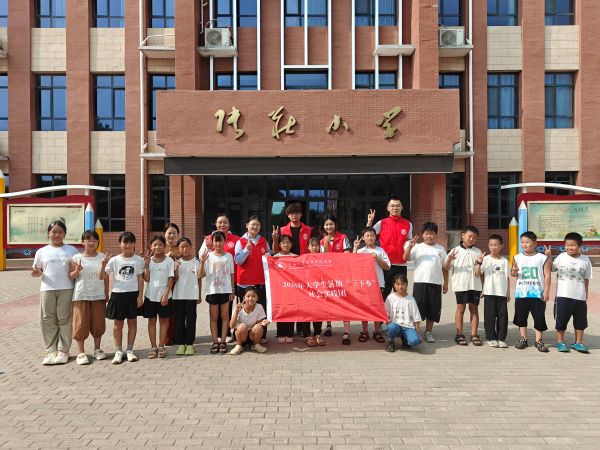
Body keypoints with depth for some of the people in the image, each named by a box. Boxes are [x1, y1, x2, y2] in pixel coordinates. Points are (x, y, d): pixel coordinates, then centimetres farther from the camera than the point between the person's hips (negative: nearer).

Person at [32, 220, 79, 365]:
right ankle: (50, 351, 11)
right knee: (48, 320, 3)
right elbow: (37, 270, 14)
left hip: (66, 289, -2)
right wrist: (37, 273, -9)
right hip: (47, 290, 2)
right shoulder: (41, 252, 11)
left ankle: (63, 351, 8)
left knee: (64, 320, 1)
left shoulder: (72, 250, 7)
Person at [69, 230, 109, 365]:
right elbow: (70, 277, 0)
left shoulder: (102, 257, 2)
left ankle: (97, 349, 23)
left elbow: (106, 277, 5)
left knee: (98, 323, 8)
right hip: (81, 296, -1)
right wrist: (77, 271, -21)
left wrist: (106, 294, 2)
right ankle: (81, 353, 10)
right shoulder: (77, 258, -3)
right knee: (81, 324, 1)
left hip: (98, 296, 2)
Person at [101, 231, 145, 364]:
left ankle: (129, 350, 18)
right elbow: (102, 277, -4)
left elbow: (140, 279, 1)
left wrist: (140, 296, -4)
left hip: (133, 294, 0)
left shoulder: (139, 260, 0)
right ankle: (118, 351, 17)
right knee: (118, 323, 7)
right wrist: (103, 265, -21)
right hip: (118, 294, 0)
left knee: (132, 322, 7)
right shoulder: (114, 260, -1)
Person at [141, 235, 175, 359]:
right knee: (151, 320, 7)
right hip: (150, 295, 2)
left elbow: (171, 279, -6)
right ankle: (153, 347, 14)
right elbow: (146, 279, -2)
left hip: (164, 295, -2)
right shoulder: (148, 260, 3)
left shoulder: (169, 260, -3)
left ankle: (161, 346, 14)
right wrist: (146, 265, -12)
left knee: (163, 320, 6)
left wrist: (166, 295, -12)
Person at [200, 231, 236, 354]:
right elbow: (202, 275, -4)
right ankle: (215, 342, 11)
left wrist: (232, 291, 3)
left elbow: (232, 274, 7)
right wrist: (202, 262, -20)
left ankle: (223, 341, 12)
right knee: (214, 317, 6)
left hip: (226, 290, 1)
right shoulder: (208, 256, 0)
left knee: (225, 316, 4)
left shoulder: (228, 256, 4)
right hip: (212, 290, -1)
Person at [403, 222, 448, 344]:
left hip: (436, 283, 2)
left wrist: (445, 283, 9)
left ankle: (428, 332, 21)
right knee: (418, 307, 0)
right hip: (420, 282, -2)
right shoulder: (417, 247, 3)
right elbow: (406, 258, -9)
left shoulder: (440, 249, 10)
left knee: (433, 309, 7)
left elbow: (444, 267, 13)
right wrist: (410, 246, -25)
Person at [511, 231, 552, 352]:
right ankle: (523, 338, 22)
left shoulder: (543, 258, -2)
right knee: (521, 317, 10)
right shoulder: (517, 258, 5)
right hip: (521, 293, 3)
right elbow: (514, 274, 10)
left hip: (537, 293, -3)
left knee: (539, 318, 1)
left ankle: (539, 341, 12)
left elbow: (547, 275, -3)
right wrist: (514, 272, -14)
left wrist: (546, 291, -8)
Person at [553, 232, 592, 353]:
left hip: (580, 297, 2)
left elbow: (586, 279, 5)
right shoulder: (561, 257, -3)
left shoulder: (585, 260, 0)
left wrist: (586, 296, 5)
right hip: (563, 296, -1)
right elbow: (551, 269, 4)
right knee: (561, 320, 5)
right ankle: (560, 342, 17)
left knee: (580, 321, 11)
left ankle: (578, 342, 25)